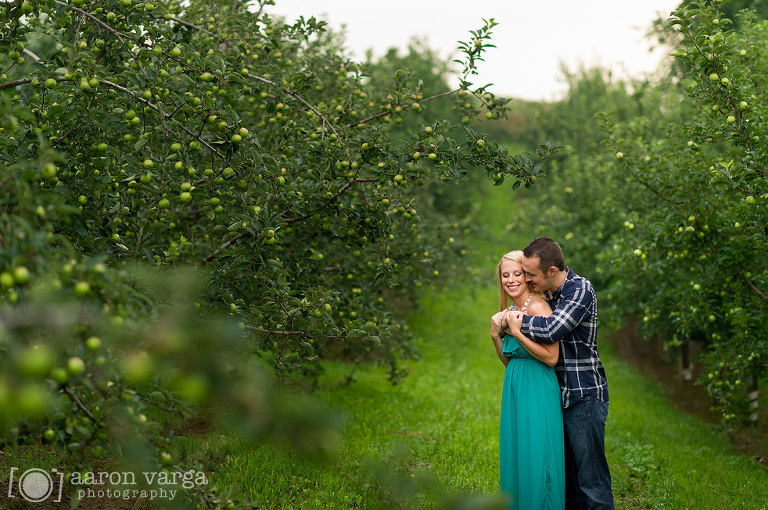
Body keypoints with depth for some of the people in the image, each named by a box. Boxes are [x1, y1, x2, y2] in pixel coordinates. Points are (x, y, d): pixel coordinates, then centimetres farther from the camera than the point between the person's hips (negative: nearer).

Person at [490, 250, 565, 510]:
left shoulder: (537, 307, -14)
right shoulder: (510, 311, 11)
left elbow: (551, 357, -19)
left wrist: (517, 331, -21)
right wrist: (496, 335, 1)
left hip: (538, 391, -8)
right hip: (514, 390, 8)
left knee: (535, 459, -2)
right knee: (515, 456, 14)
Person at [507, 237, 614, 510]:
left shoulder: (580, 290, -13)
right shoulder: (546, 292, 12)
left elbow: (552, 330, -27)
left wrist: (519, 322, -11)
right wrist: (509, 326, 7)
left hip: (584, 395, -8)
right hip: (559, 394, 8)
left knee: (591, 479, -4)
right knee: (566, 475, 13)